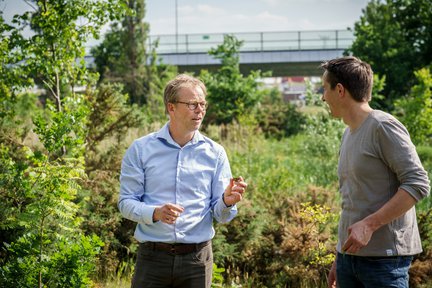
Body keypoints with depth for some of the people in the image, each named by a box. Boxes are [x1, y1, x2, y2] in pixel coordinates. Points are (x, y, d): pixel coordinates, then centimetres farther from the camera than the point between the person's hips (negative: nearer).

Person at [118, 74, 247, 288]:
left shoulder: (214, 153, 4)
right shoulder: (141, 149, 0)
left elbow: (221, 216, 4)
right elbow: (126, 202, -2)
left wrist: (227, 202, -19)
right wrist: (155, 213, -21)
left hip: (197, 259, 2)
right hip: (153, 256, -1)